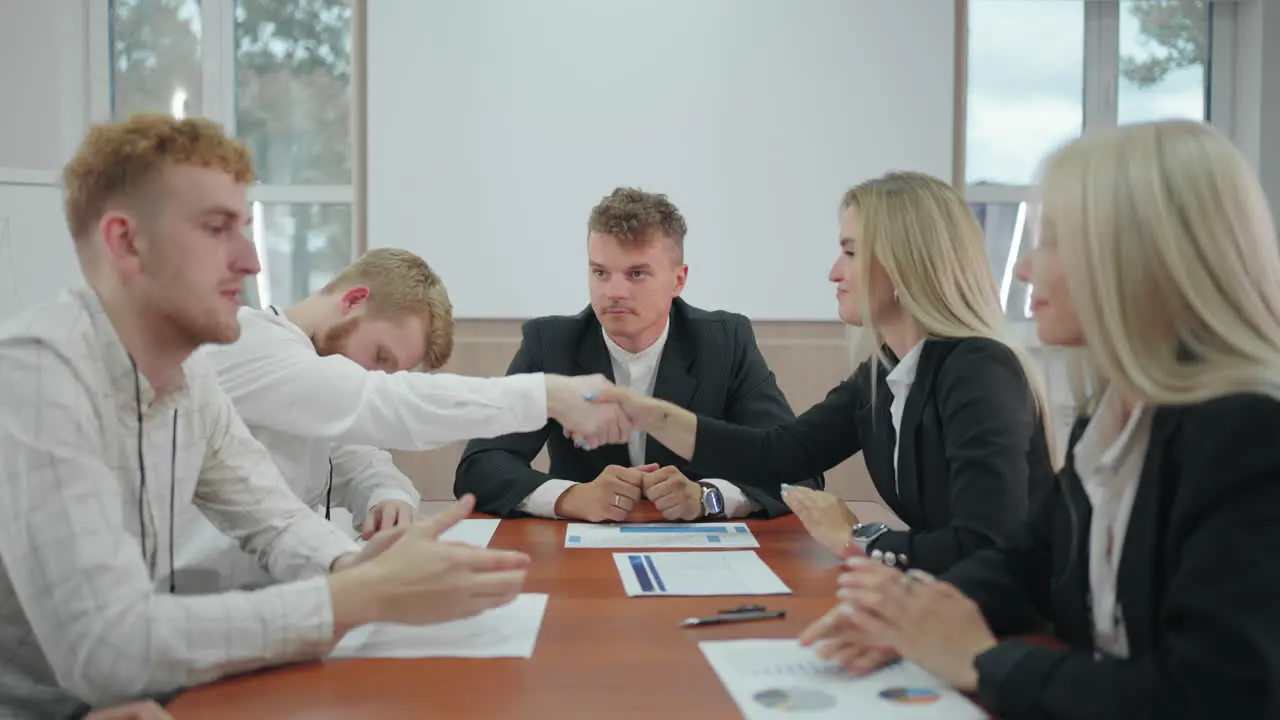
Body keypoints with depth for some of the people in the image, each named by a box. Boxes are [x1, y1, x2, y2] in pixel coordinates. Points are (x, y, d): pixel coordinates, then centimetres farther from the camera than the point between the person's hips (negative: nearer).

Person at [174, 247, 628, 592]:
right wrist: (552, 394, -28)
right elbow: (379, 406, -29)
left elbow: (356, 461, 10)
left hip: (276, 590, 9)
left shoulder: (300, 354, 11)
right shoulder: (241, 343, -18)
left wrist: (390, 498, -15)